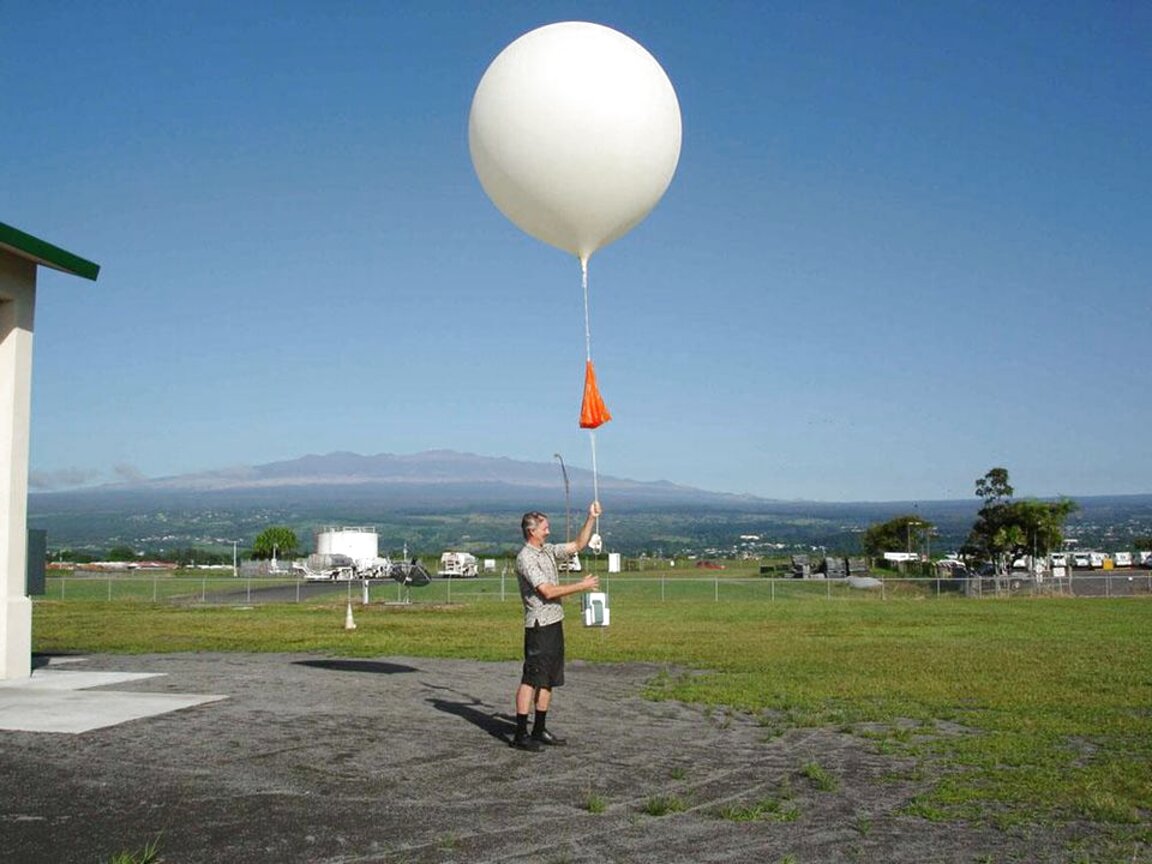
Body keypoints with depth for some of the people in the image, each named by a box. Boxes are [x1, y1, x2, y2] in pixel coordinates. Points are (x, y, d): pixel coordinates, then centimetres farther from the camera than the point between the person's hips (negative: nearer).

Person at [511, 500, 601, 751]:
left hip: (555, 622, 9)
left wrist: (591, 519, 11)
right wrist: (582, 586, -13)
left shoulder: (548, 550, 12)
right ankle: (520, 734, -5)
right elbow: (548, 591, -20)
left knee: (548, 680, 11)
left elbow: (578, 545, 20)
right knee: (530, 679, -7)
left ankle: (539, 730, 18)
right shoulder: (526, 558, -15)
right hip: (539, 625, -9)